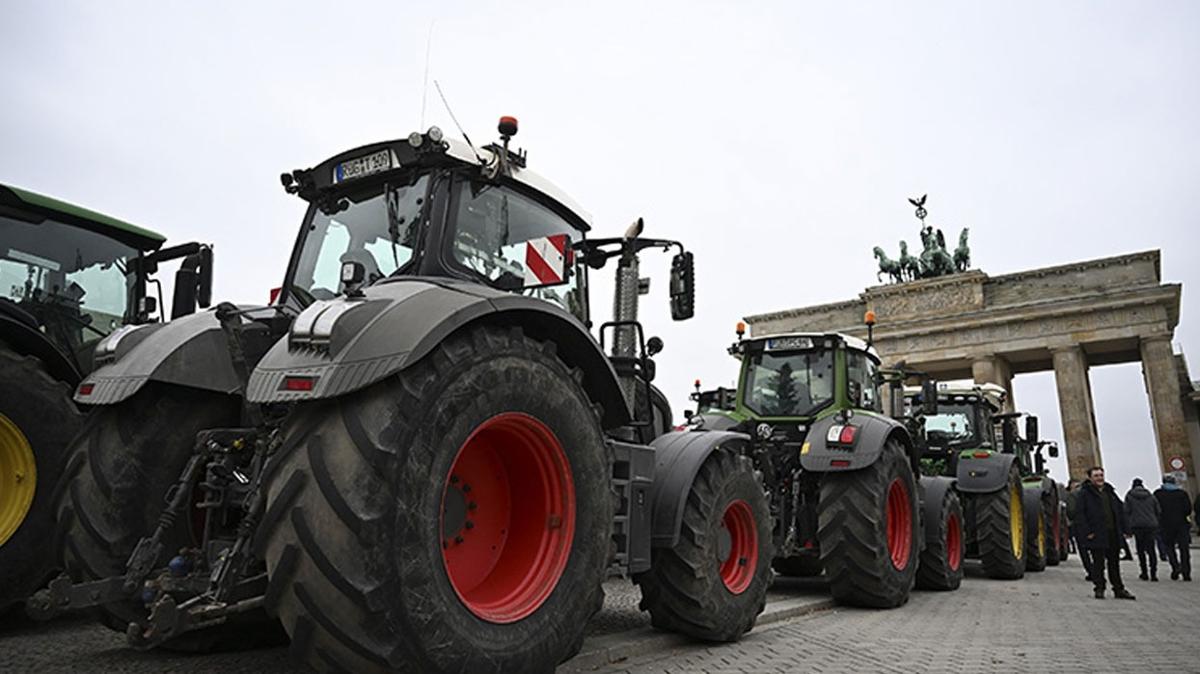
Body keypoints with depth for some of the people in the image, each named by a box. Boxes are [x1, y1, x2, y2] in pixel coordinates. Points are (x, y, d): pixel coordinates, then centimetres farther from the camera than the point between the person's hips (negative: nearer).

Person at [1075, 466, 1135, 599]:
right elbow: (1080, 513, -10)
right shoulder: (1085, 493, -5)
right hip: (1096, 534, -6)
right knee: (1098, 562, 0)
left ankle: (1119, 589, 21)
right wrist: (1087, 532, -15)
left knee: (1114, 562, 13)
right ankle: (1099, 588, 10)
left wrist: (1125, 528, 8)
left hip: (1113, 533, 6)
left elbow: (1120, 510, 16)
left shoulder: (1110, 491, 14)